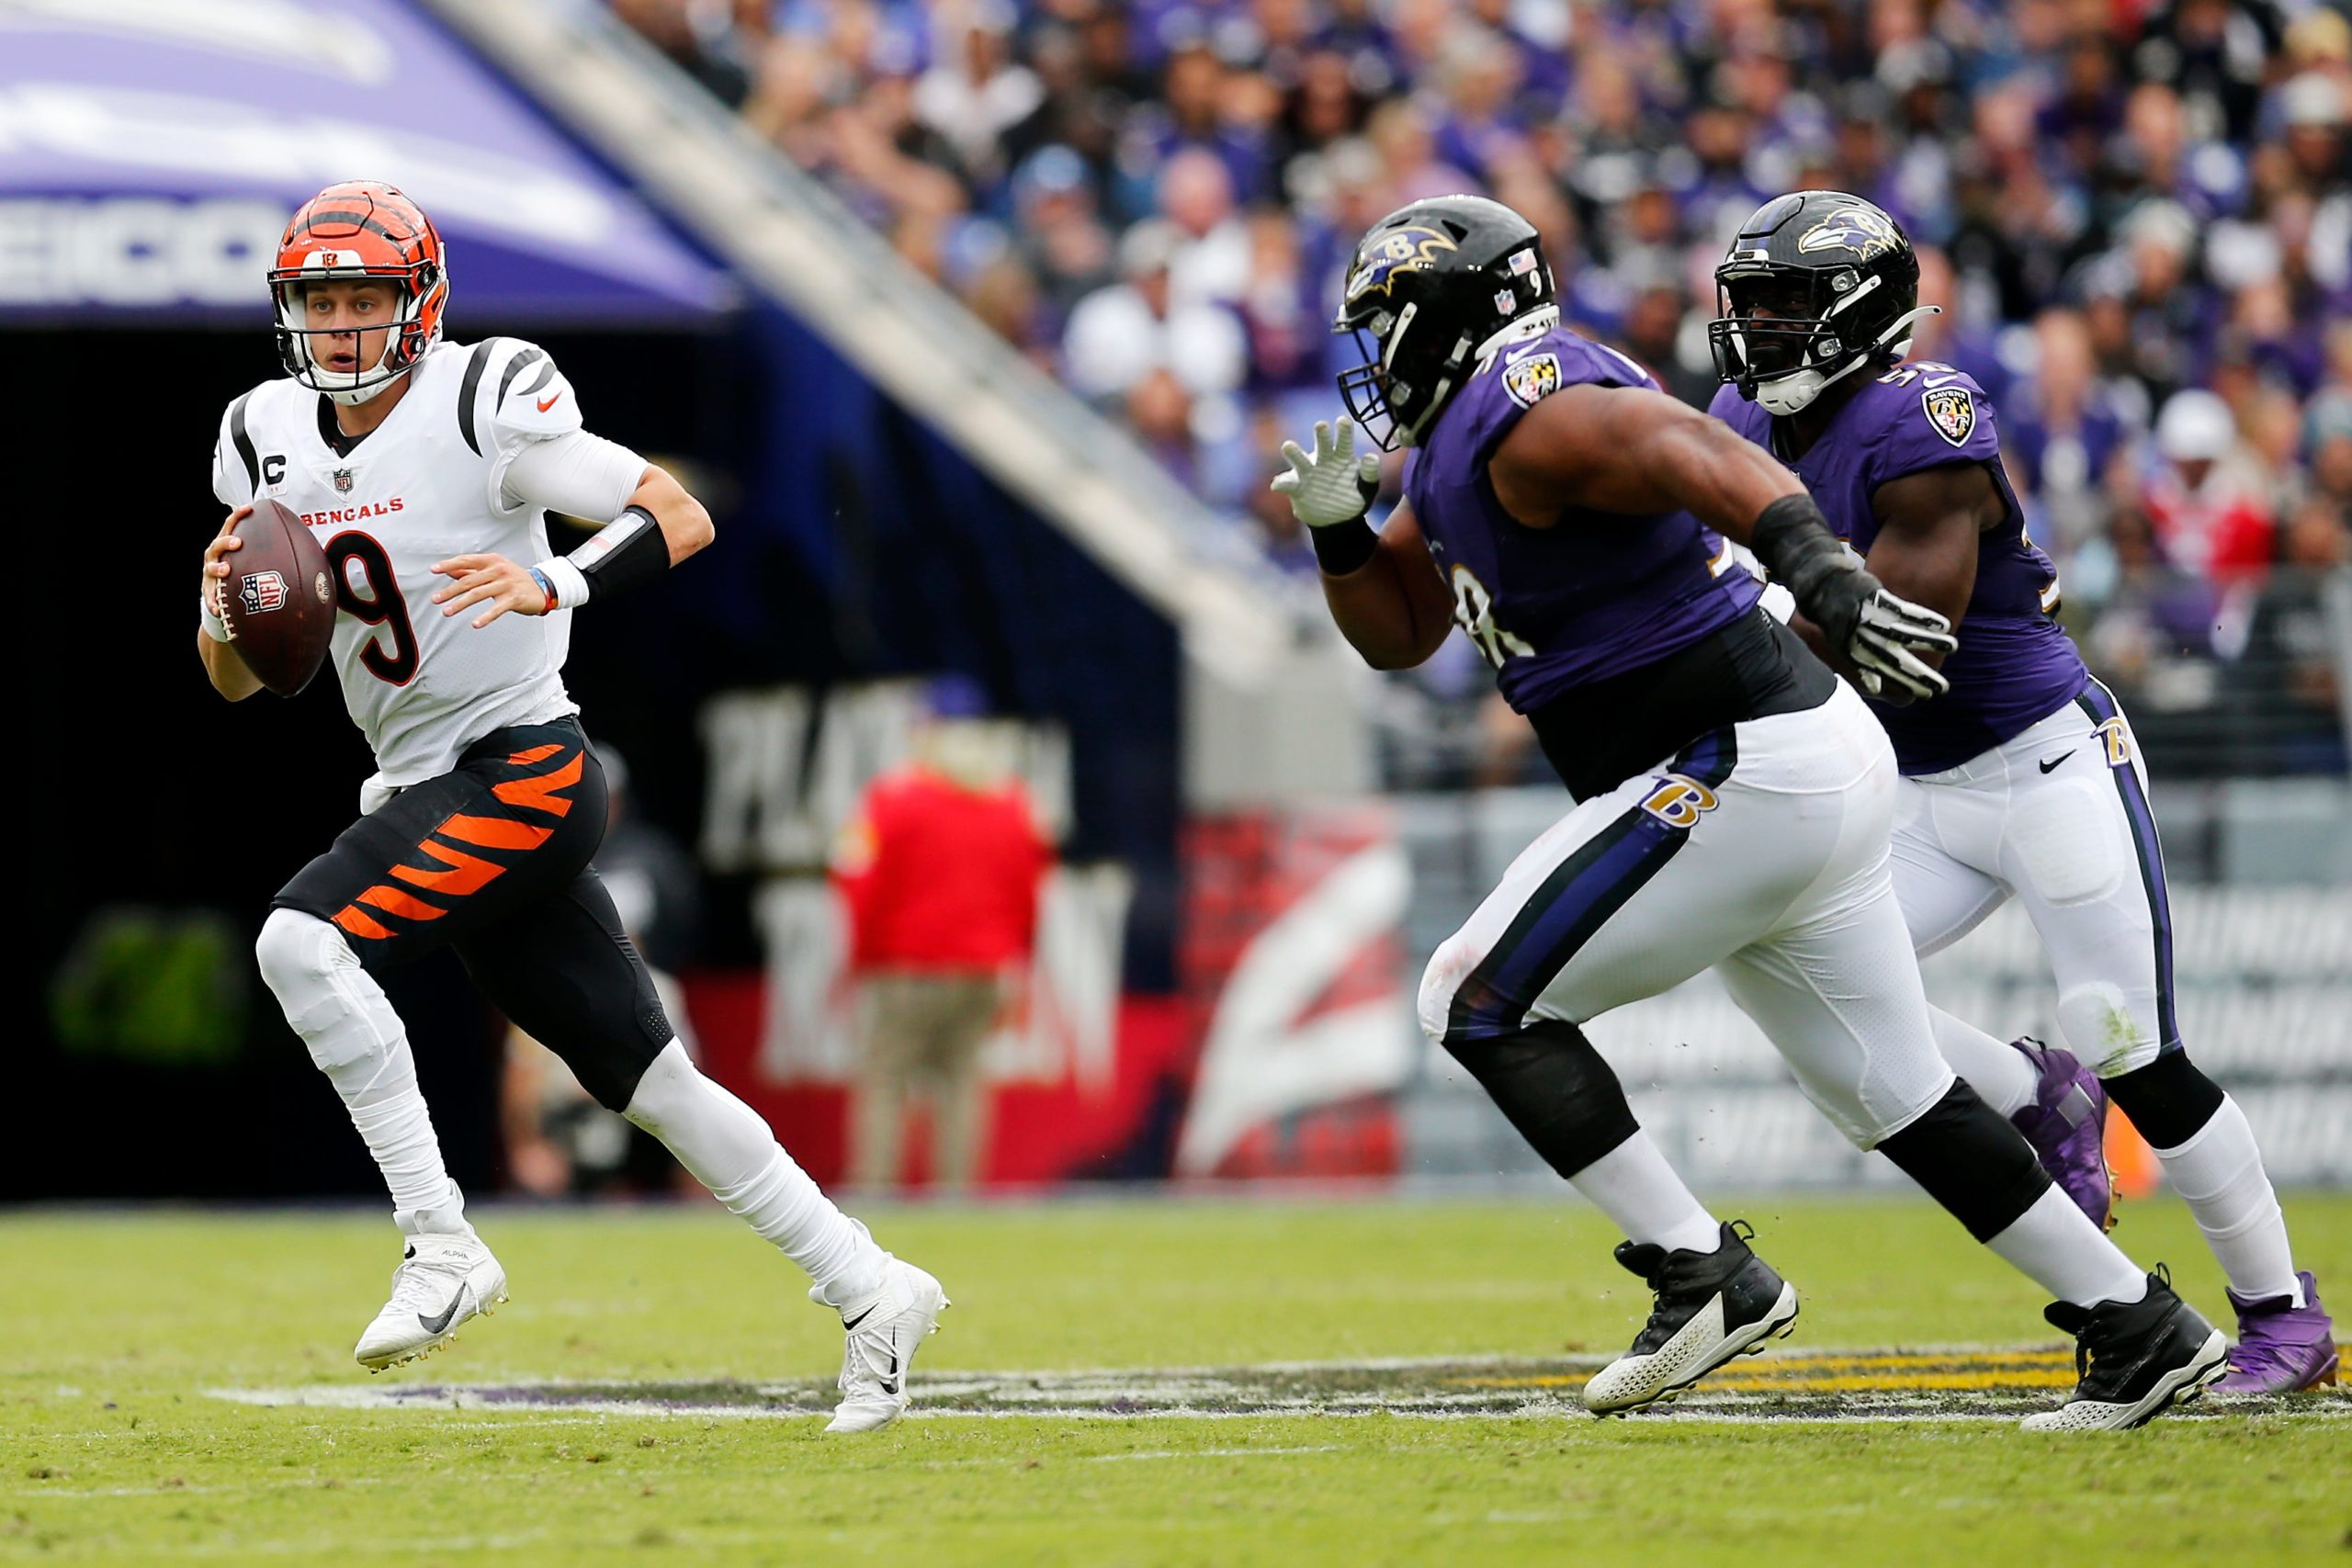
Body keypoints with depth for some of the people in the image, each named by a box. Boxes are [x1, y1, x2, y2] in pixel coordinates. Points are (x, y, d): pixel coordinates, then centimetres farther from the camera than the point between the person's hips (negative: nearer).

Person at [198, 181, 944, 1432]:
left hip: (521, 770, -7)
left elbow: (682, 519, -13)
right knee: (643, 1079, 9)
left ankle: (440, 1245, -19)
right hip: (422, 791, 7)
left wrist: (554, 586, -28)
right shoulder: (270, 441, 8)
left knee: (302, 942, -25)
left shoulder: (482, 404, -11)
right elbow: (236, 679, 13)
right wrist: (226, 600, -10)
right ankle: (868, 1291, 17)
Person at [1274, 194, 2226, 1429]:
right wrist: (1335, 528, 8)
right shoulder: (1462, 444, 17)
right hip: (1818, 771, 10)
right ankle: (2140, 1328, 17)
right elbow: (1397, 632, 27)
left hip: (1744, 777, -10)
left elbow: (1697, 452, -34)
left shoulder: (1529, 422, -15)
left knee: (1482, 1002, -5)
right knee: (1893, 1094, 14)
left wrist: (1812, 561, -52)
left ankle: (1704, 1276, -7)